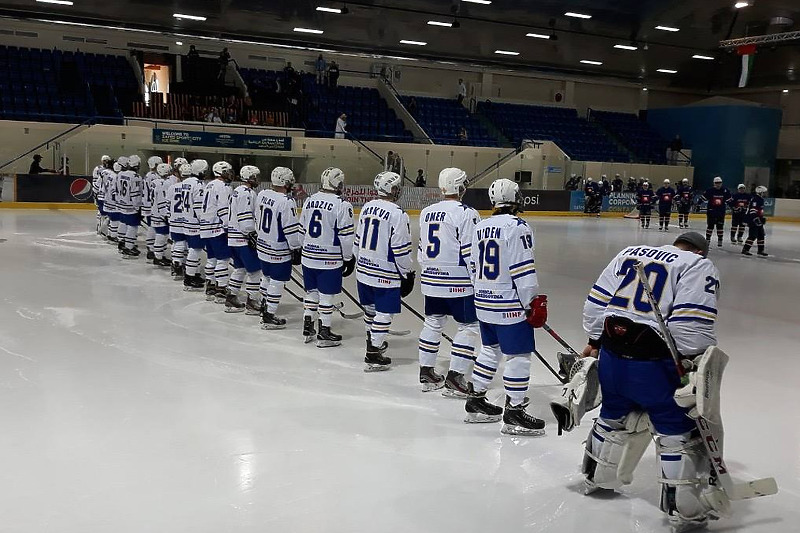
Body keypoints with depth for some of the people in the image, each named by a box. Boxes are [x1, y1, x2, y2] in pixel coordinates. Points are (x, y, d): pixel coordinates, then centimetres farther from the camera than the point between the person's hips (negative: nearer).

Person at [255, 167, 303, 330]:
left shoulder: (262, 195, 1)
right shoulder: (286, 202, -24)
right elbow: (292, 229, -21)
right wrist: (296, 249, -11)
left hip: (263, 245, 8)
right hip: (279, 251, -8)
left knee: (267, 277, 22)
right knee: (277, 282, 2)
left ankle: (264, 309, 36)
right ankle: (269, 317, 8)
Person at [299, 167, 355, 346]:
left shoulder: (310, 200, 6)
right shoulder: (342, 205, -14)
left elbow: (302, 229, 13)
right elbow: (346, 236, -14)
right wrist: (348, 258, -3)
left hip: (308, 256, 6)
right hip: (330, 259, -6)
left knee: (311, 291, 17)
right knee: (326, 295, 3)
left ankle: (307, 328, 25)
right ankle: (324, 334, 10)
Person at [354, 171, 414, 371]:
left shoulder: (367, 207, 5)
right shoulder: (397, 215, -17)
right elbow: (401, 251, -16)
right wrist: (408, 274, -4)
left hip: (364, 270, 8)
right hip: (386, 275, -8)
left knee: (370, 308, 22)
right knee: (383, 314, 1)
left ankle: (373, 341, 41)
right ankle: (373, 356, 5)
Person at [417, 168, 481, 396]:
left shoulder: (426, 212, 8)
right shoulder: (466, 213, -14)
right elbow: (471, 253, -16)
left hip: (430, 280, 7)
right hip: (458, 283, -7)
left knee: (433, 323, 18)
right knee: (469, 326, 3)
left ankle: (426, 373, 24)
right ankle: (454, 378, 1)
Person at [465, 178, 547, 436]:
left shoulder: (480, 227, 9)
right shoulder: (517, 227, -15)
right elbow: (523, 270, -19)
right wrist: (534, 303, -11)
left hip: (484, 302, 8)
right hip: (510, 305, -8)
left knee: (490, 349, 20)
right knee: (518, 356, 0)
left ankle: (475, 400, 28)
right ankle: (514, 413, 4)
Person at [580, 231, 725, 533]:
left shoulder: (629, 253, 15)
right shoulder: (699, 266, -2)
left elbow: (596, 301, 13)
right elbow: (692, 324, -15)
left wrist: (594, 342, 22)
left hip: (612, 352, 6)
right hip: (654, 363, -6)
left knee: (615, 415, 26)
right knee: (679, 431, 8)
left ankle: (596, 477, 42)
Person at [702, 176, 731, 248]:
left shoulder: (725, 190, -1)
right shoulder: (710, 190, -7)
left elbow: (729, 200, 7)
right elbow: (703, 198, -4)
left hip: (721, 211, 2)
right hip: (711, 210, -2)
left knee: (720, 226, 6)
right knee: (710, 225, 2)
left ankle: (720, 240, 14)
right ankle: (707, 239, 12)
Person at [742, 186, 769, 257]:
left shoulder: (761, 199, 16)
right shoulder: (755, 199, -18)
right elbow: (752, 211, -25)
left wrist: (762, 218, 23)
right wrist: (757, 220, -28)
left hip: (758, 220, 11)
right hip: (753, 220, -11)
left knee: (761, 235, 13)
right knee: (753, 235, -12)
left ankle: (761, 250, 20)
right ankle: (745, 249, -8)